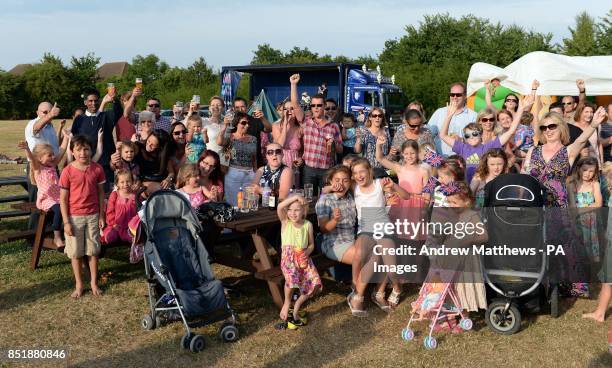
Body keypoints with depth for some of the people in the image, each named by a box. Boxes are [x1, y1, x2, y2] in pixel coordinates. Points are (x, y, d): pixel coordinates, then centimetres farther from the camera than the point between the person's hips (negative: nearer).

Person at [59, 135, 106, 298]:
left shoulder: (97, 169, -3)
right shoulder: (68, 171, -9)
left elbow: (101, 193, 4)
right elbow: (63, 198, -6)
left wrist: (101, 216, 2)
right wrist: (66, 222, -8)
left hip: (93, 216, 1)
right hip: (74, 217, -1)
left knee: (93, 251, 9)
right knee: (76, 252, 8)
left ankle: (94, 283, 22)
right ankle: (78, 284, 22)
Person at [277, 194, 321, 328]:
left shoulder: (308, 225, 6)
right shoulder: (285, 222, 0)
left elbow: (311, 244, 11)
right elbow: (279, 207, -19)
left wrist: (306, 253, -10)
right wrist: (295, 197, -17)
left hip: (303, 258, 3)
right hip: (288, 257, -3)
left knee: (315, 283, -13)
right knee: (292, 278, -31)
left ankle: (297, 306, 10)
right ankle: (287, 303, -2)